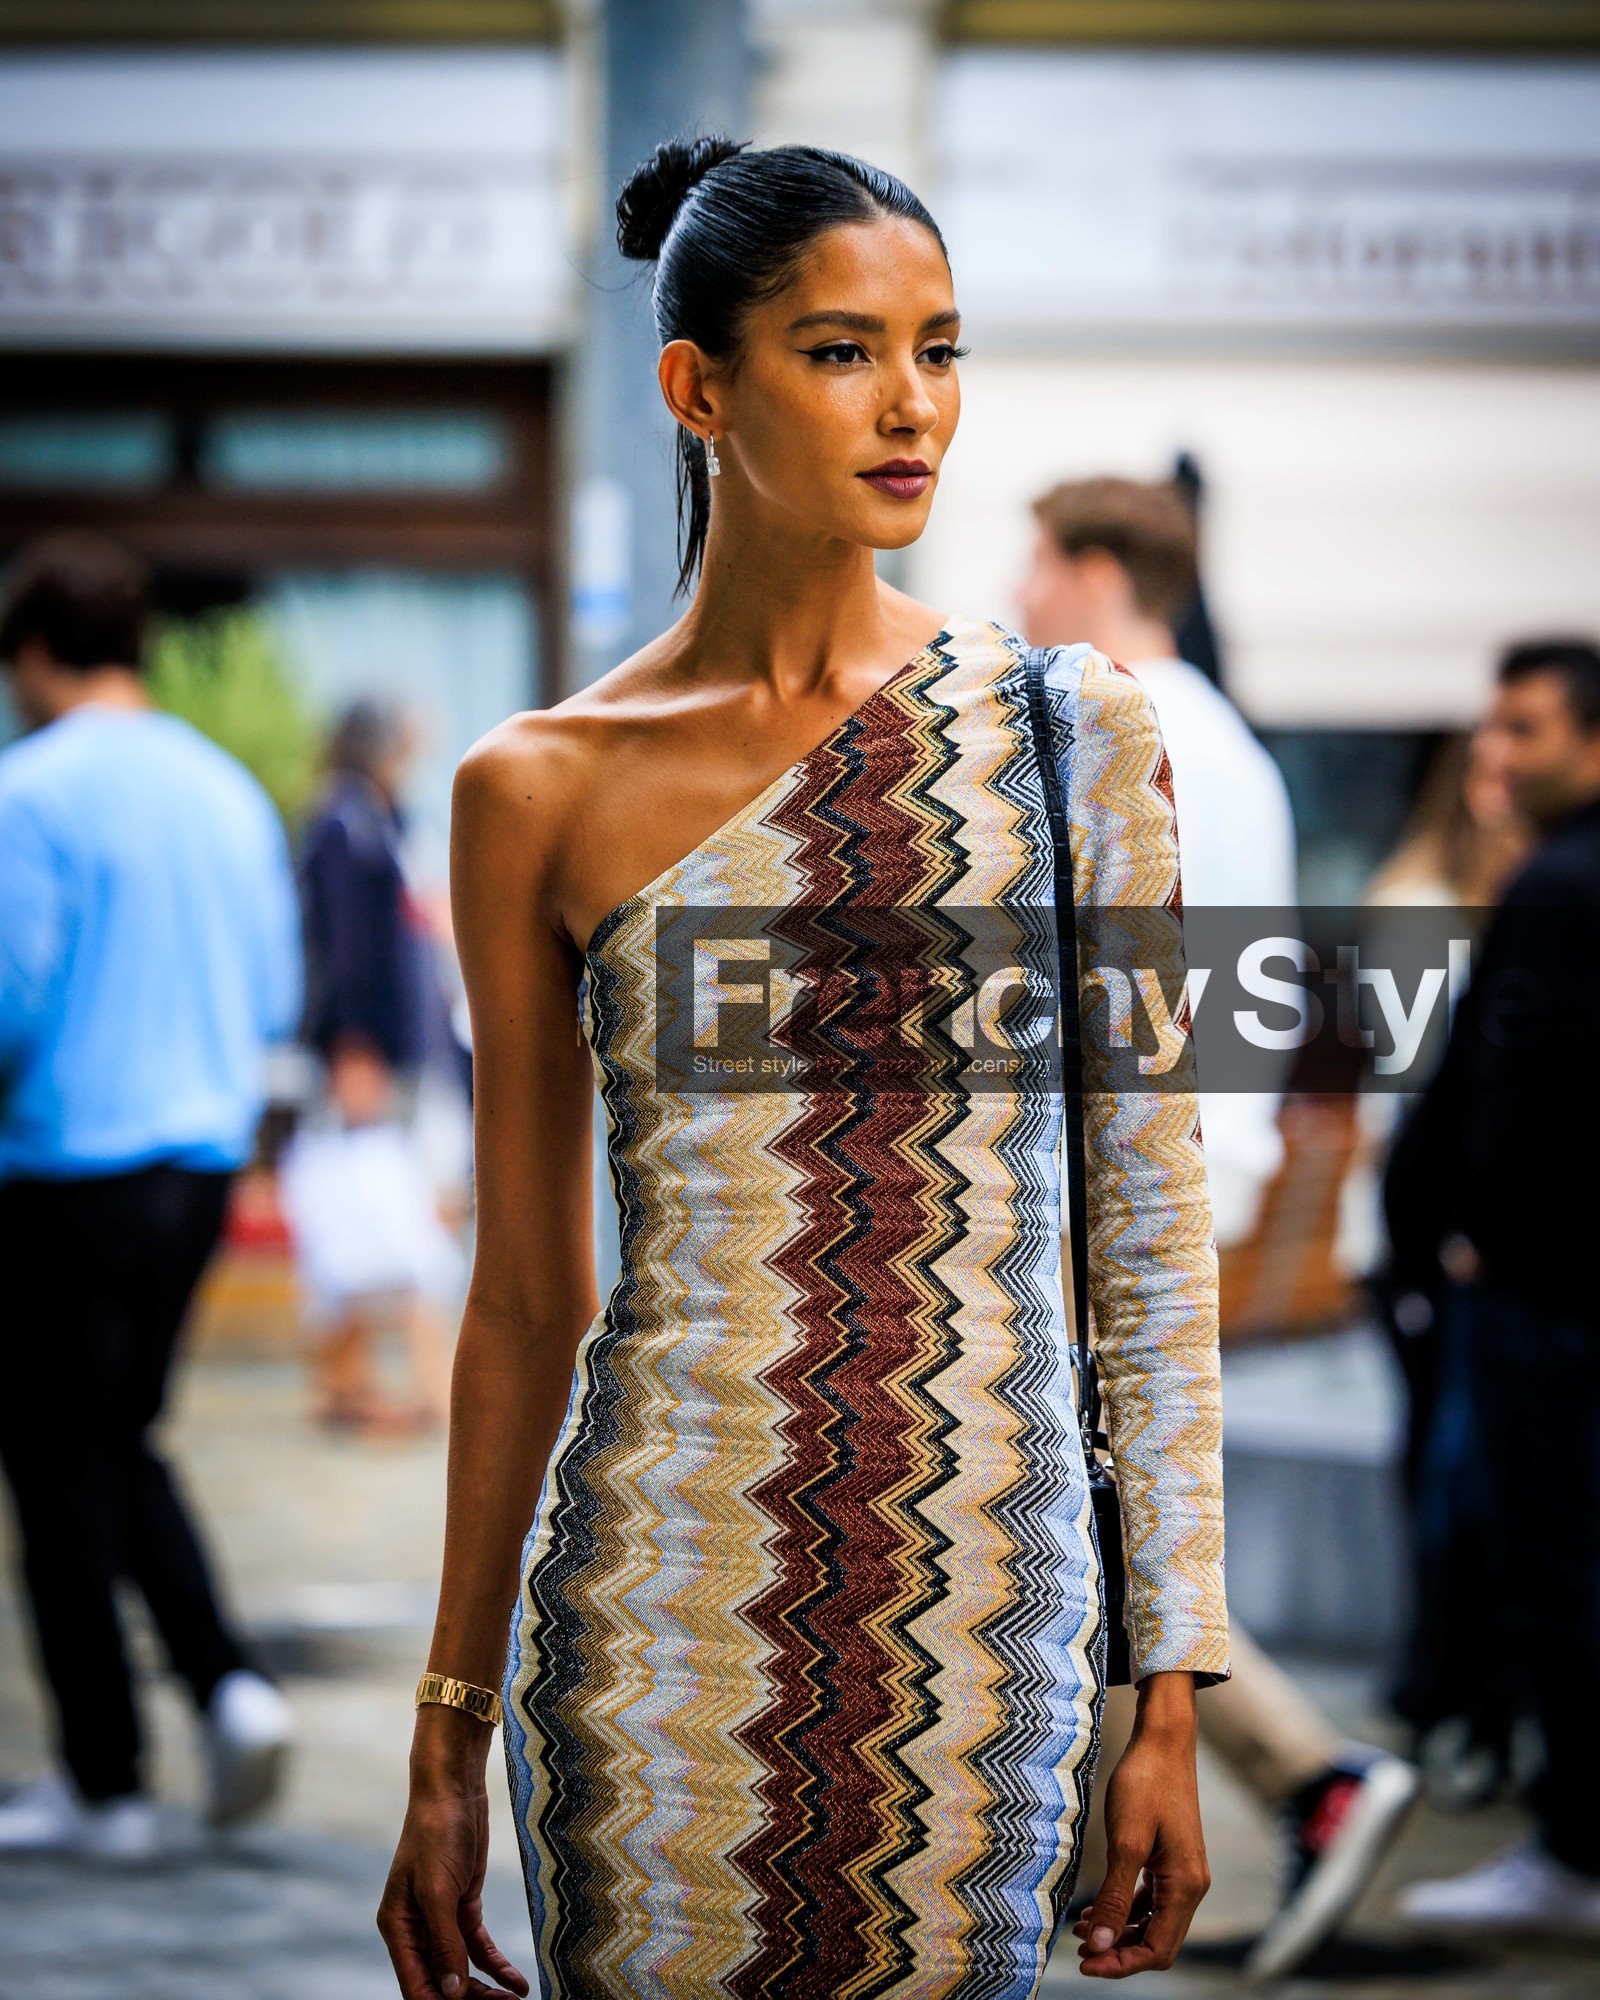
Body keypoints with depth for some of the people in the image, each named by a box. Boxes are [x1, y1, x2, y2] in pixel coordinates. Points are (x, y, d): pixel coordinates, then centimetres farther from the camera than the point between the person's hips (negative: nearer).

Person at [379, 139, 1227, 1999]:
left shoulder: (1067, 728, 2)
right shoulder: (542, 790, 2)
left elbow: (1153, 1236, 2)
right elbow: (524, 1299, 8)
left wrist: (1173, 1694, -2)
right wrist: (448, 1741, 8)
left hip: (981, 1627, 0)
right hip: (660, 1610, 0)